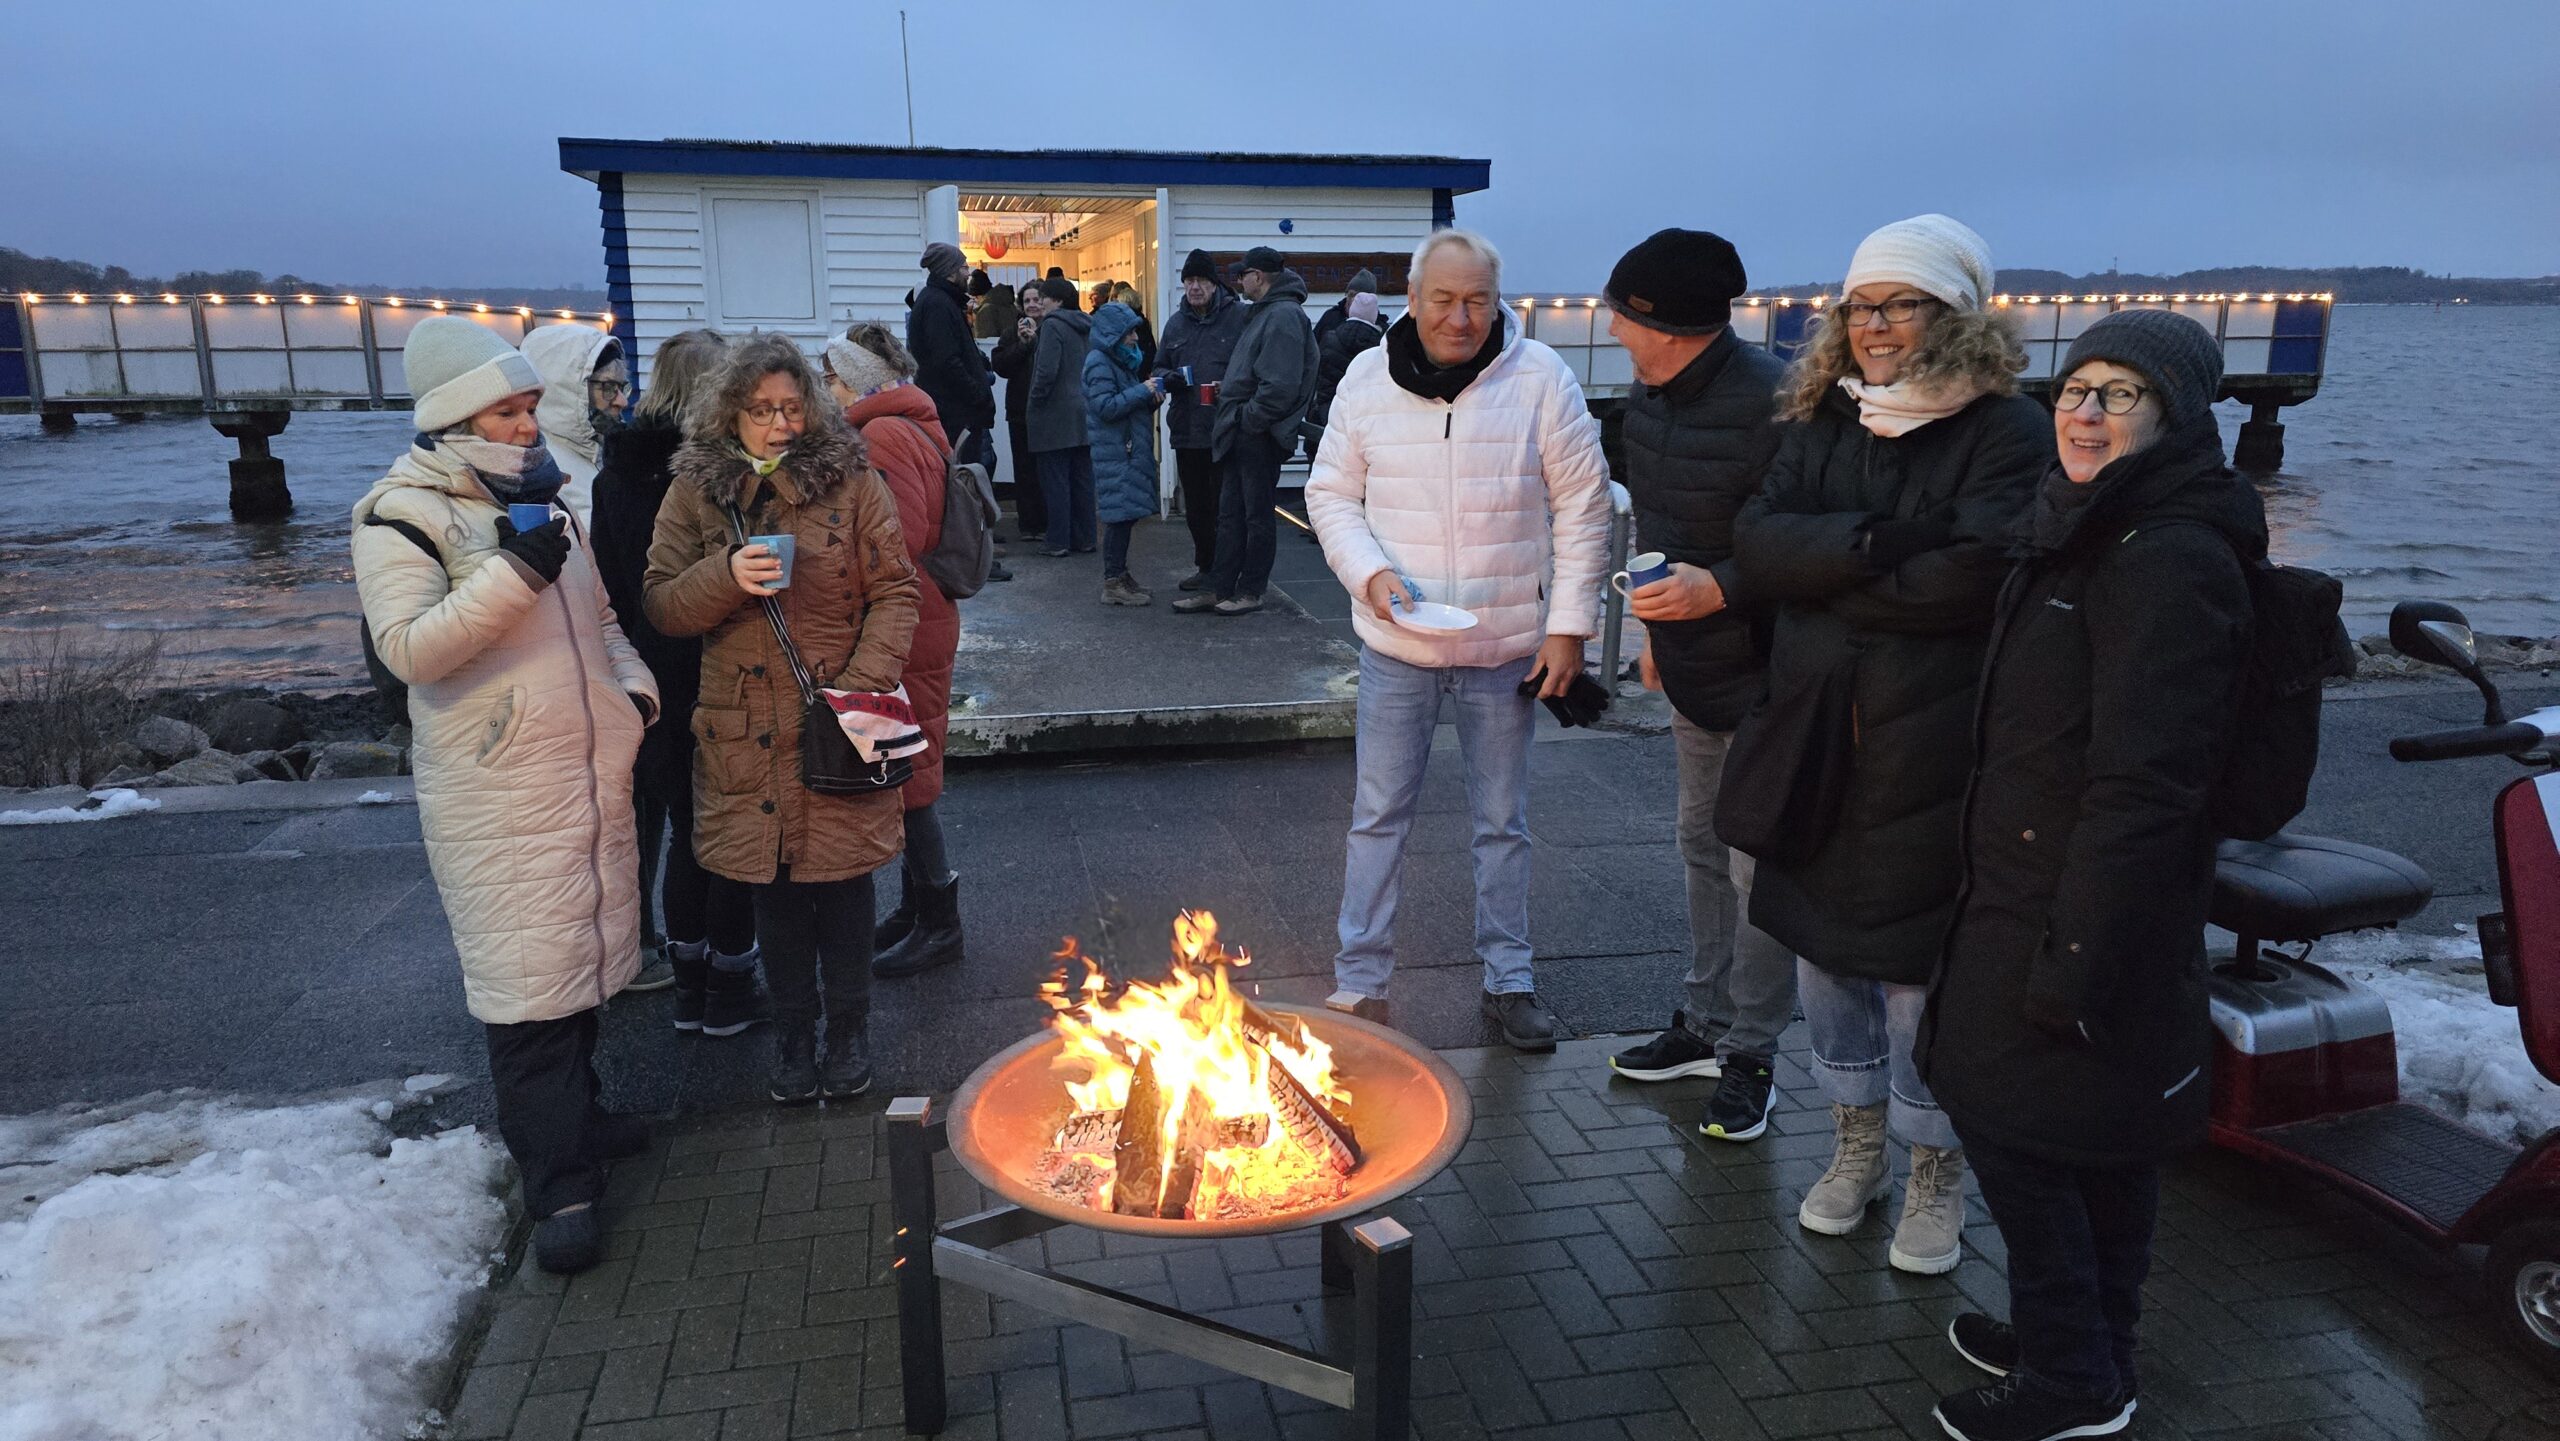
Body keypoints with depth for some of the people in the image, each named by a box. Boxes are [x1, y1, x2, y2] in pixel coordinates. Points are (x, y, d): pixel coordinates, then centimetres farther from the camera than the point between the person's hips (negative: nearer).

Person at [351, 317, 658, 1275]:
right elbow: (410, 648, -21)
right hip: (498, 792, -7)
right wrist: (511, 573, -30)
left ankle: (572, 1112, 35)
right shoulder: (402, 517, -9)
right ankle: (561, 1185, 0)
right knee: (527, 977, -6)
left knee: (585, 948, 17)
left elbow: (599, 614, 23)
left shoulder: (543, 499, 14)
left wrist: (634, 686, 6)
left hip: (592, 774, 8)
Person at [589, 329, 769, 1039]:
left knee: (684, 829, 16)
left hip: (657, 677, 5)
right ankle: (729, 987, 16)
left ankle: (689, 985, 25)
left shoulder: (616, 471, 3)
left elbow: (610, 585, 6)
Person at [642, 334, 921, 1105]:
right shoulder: (696, 492, 3)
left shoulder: (850, 479, -2)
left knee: (842, 880, 8)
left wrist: (865, 682, -16)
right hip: (747, 730, 2)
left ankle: (849, 1028, 27)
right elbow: (661, 606, 1)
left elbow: (895, 592, -3)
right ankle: (792, 1032, 29)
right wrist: (726, 576, -19)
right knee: (773, 884, 12)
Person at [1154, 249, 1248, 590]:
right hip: (1186, 431, 6)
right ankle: (1205, 567, 26)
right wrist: (1168, 379, -1)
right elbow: (1160, 366, 22)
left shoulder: (1239, 316, -4)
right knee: (1195, 507, 14)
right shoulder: (1176, 323, 14)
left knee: (1225, 506, -1)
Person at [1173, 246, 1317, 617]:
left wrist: (1248, 419, -18)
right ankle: (1218, 589, 17)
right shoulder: (1264, 313, 17)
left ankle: (1250, 591, 10)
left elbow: (1281, 385, -24)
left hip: (1260, 434, -10)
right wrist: (1228, 389, 12)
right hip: (1243, 434, 10)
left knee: (1257, 515, 1)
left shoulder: (1284, 315, -15)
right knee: (1230, 515, 11)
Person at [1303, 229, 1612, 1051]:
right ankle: (1359, 984, 20)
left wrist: (1570, 626, -7)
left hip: (1506, 647, -1)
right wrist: (1369, 572, -13)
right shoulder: (1367, 380, -2)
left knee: (1503, 822, 12)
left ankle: (1509, 982, 27)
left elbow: (1583, 506, -4)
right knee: (1379, 817, 8)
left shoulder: (1540, 379, -7)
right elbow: (1330, 493, 5)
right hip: (1396, 646, 1)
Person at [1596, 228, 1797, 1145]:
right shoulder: (1648, 400, 4)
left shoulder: (1772, 401, -23)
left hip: (1763, 680, -9)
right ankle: (1706, 1025, 35)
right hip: (1692, 673, 9)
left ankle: (1751, 1054, 18)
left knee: (1759, 871, 1)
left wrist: (1719, 589, -30)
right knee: (1704, 851, 19)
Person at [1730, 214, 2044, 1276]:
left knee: (1917, 962, 4)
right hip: (1813, 736, 5)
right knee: (1823, 949, 14)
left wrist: (1824, 578, -13)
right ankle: (1856, 1144, 34)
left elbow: (1977, 575, -22)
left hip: (1929, 752, -5)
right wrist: (1876, 542, -19)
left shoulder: (2009, 432, -8)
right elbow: (1756, 542, -5)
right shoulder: (1823, 421, 9)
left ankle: (1936, 1174, 26)